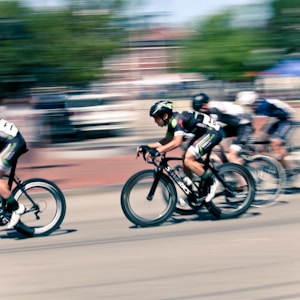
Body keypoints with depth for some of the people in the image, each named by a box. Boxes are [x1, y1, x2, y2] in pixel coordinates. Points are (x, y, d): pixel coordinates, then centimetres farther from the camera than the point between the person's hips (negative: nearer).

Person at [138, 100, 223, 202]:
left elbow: (177, 142, -34)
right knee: (186, 159, 7)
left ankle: (210, 182, -5)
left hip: (213, 132, -10)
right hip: (203, 133, 10)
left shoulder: (177, 119, -22)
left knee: (188, 159, -19)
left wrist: (157, 150, -37)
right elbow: (167, 141, 15)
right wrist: (148, 146, 5)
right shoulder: (172, 121, 7)